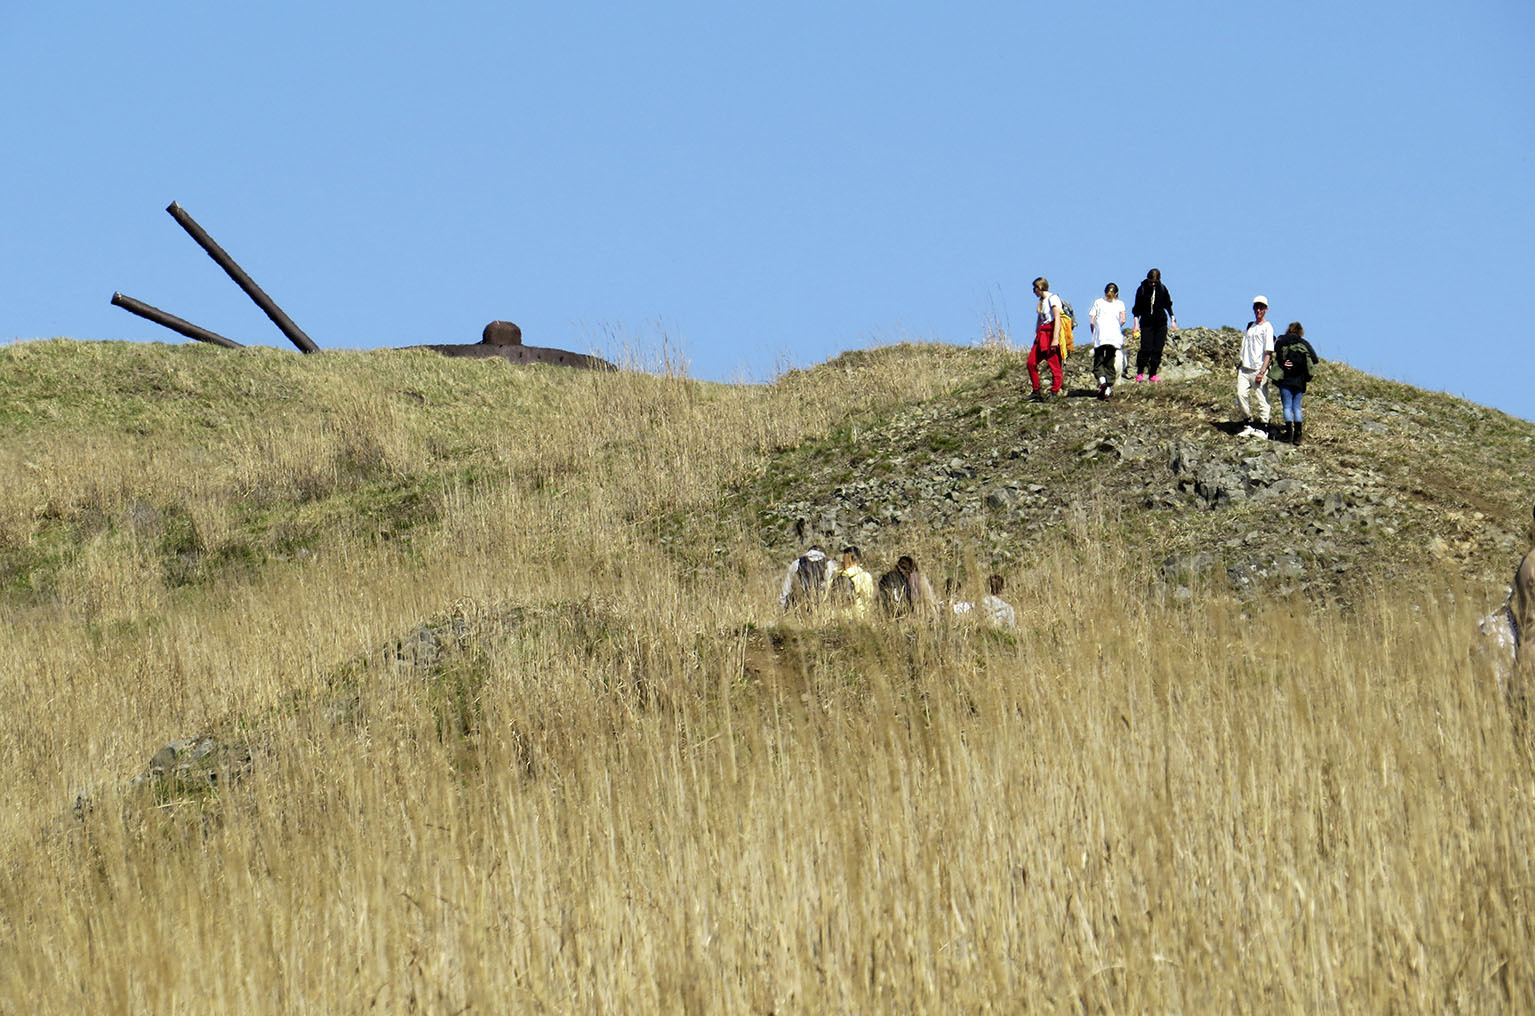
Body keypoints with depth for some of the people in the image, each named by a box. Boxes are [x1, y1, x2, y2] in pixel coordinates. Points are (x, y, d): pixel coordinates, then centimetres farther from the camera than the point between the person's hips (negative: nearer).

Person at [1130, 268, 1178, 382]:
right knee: (1146, 349, -13)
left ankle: (1153, 374, 6)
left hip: (1161, 323, 2)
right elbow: (1137, 309, 1)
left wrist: (1172, 320, 6)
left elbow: (1168, 305, 12)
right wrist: (1136, 324, -5)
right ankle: (1140, 373, -1)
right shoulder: (1142, 289, -4)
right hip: (1146, 323, -2)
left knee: (1158, 350, -1)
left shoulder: (1162, 289, 1)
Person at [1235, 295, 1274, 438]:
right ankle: (1248, 425, 2)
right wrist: (1240, 365, 16)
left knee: (1262, 398, -6)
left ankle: (1264, 430, -4)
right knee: (1241, 394, -7)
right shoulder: (1249, 326, 19)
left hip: (1259, 369, -6)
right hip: (1245, 368, 6)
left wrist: (1262, 371, -17)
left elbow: (1269, 352, -9)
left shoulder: (1267, 327, -3)